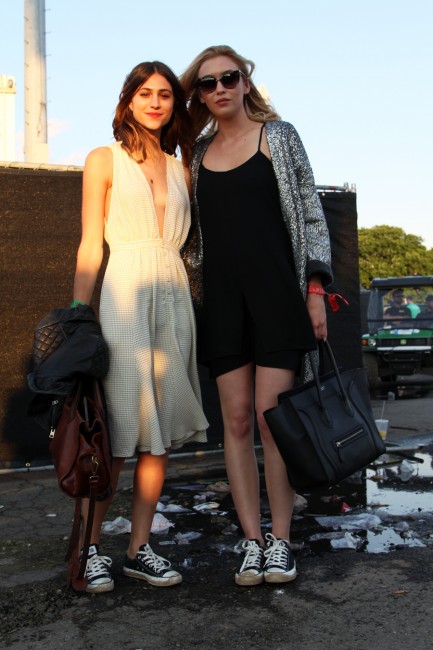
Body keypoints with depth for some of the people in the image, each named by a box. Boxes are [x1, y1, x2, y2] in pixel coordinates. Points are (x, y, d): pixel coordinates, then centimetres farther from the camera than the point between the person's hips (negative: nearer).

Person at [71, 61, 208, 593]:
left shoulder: (181, 169, 17)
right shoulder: (104, 160, 6)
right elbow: (90, 246, 1)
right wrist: (77, 315, -4)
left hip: (173, 295, 4)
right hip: (124, 294, -4)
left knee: (161, 429, 3)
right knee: (117, 430, -6)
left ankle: (138, 547, 13)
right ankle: (90, 547, 9)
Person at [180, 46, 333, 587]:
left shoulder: (278, 136, 8)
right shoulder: (197, 153, 15)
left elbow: (311, 215, 4)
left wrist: (315, 287, -5)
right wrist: (186, 296, 11)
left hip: (277, 292, -3)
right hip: (221, 298, 3)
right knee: (237, 420, 1)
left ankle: (280, 542, 6)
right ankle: (252, 542, 8)